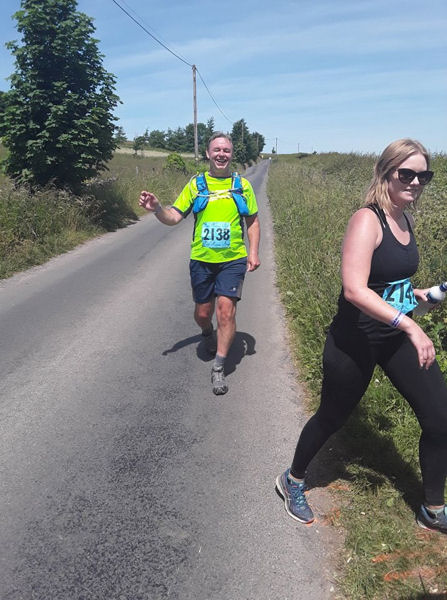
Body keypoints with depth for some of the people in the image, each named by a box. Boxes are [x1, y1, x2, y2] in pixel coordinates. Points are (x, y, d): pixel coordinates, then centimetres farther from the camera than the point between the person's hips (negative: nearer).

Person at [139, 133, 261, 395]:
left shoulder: (242, 185, 5)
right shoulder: (196, 184, 4)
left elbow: (253, 221, 10)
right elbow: (174, 217, -1)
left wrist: (254, 252, -2)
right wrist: (157, 208, -22)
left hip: (233, 259, -1)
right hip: (202, 260, 1)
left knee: (226, 310, -12)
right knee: (202, 313, 10)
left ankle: (219, 369, 3)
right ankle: (209, 334, 48)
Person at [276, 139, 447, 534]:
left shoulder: (405, 220, 6)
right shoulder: (367, 220, -20)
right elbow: (354, 290, -32)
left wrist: (414, 293, 7)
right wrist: (409, 325, -33)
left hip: (398, 335, 7)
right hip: (355, 341, -7)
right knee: (332, 418, 11)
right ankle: (293, 481, 39)